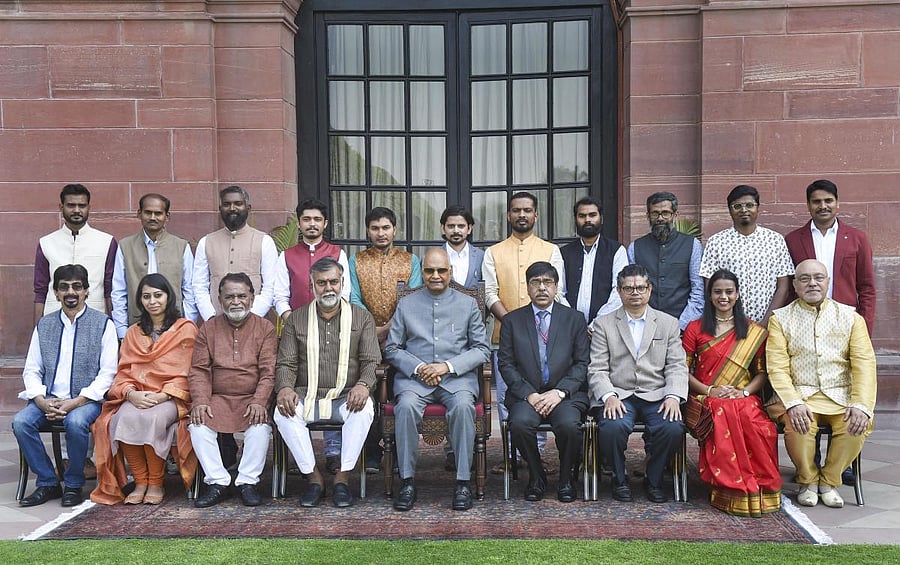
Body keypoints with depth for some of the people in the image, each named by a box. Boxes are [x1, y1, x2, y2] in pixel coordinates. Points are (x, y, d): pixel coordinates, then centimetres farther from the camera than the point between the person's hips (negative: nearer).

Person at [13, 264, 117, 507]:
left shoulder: (103, 324, 1)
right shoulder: (44, 325, 14)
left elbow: (108, 373, -5)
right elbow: (31, 370, 12)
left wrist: (76, 402, -16)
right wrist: (41, 401, -8)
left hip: (86, 399, -4)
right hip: (48, 399, 4)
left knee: (75, 422, -34)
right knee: (20, 421, -23)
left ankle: (74, 485, -11)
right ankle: (47, 483, -6)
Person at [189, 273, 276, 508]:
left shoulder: (265, 328, 6)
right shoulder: (208, 329, 12)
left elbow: (269, 371, -3)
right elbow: (199, 370, 5)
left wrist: (259, 401, -18)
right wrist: (200, 401, -12)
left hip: (252, 399, -2)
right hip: (218, 399, 2)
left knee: (260, 426, -30)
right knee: (198, 425, -25)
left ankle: (248, 482, -13)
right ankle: (217, 482, -11)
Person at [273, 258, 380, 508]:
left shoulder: (362, 318, 10)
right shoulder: (296, 319, 13)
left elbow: (372, 361, 2)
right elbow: (285, 363, 7)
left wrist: (363, 385, -20)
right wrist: (285, 387, -15)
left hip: (347, 398, -1)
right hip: (307, 397, 1)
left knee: (364, 411, -33)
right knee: (283, 413, -29)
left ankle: (342, 477, -19)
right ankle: (313, 477, -15)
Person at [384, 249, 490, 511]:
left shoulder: (468, 304, 14)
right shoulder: (406, 304, 16)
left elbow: (482, 349, 7)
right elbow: (391, 349, 12)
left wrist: (447, 366, -8)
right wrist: (417, 367, -8)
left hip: (457, 377, 0)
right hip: (414, 377, 1)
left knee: (463, 406, -33)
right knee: (406, 406, -31)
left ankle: (463, 482, -23)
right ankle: (407, 481, -21)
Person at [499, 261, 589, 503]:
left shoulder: (574, 319, 11)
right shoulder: (512, 320, 11)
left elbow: (582, 363, 4)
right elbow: (506, 364, 4)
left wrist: (559, 392, -10)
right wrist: (529, 394, -10)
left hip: (565, 393, 0)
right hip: (526, 394, 1)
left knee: (569, 424, -31)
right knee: (520, 423, -31)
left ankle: (566, 478, -1)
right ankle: (536, 477, -3)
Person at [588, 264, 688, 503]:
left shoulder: (669, 323, 14)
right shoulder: (604, 324, 10)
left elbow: (677, 366, 6)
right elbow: (597, 369, 3)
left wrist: (673, 396, -12)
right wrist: (609, 396, -15)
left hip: (656, 396, 1)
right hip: (619, 395, -1)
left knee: (673, 428, -28)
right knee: (612, 427, -32)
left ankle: (654, 480, 0)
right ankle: (619, 479, -3)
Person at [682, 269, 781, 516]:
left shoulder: (754, 332, 16)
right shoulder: (695, 328, 12)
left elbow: (762, 372, 12)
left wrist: (744, 391, -8)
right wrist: (709, 390, -10)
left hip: (744, 400, 1)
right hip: (707, 402, -1)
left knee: (761, 428, -35)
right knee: (723, 422, -38)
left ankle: (761, 490, -20)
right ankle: (730, 489, -25)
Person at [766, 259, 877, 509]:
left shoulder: (850, 317, 10)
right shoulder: (780, 319, 6)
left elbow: (864, 364, 0)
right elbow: (777, 368, -5)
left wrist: (861, 405, -16)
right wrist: (793, 403, -22)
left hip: (840, 395, 2)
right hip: (799, 394, -1)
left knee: (857, 425, -28)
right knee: (798, 424, -31)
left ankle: (829, 480, -1)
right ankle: (808, 480, -2)